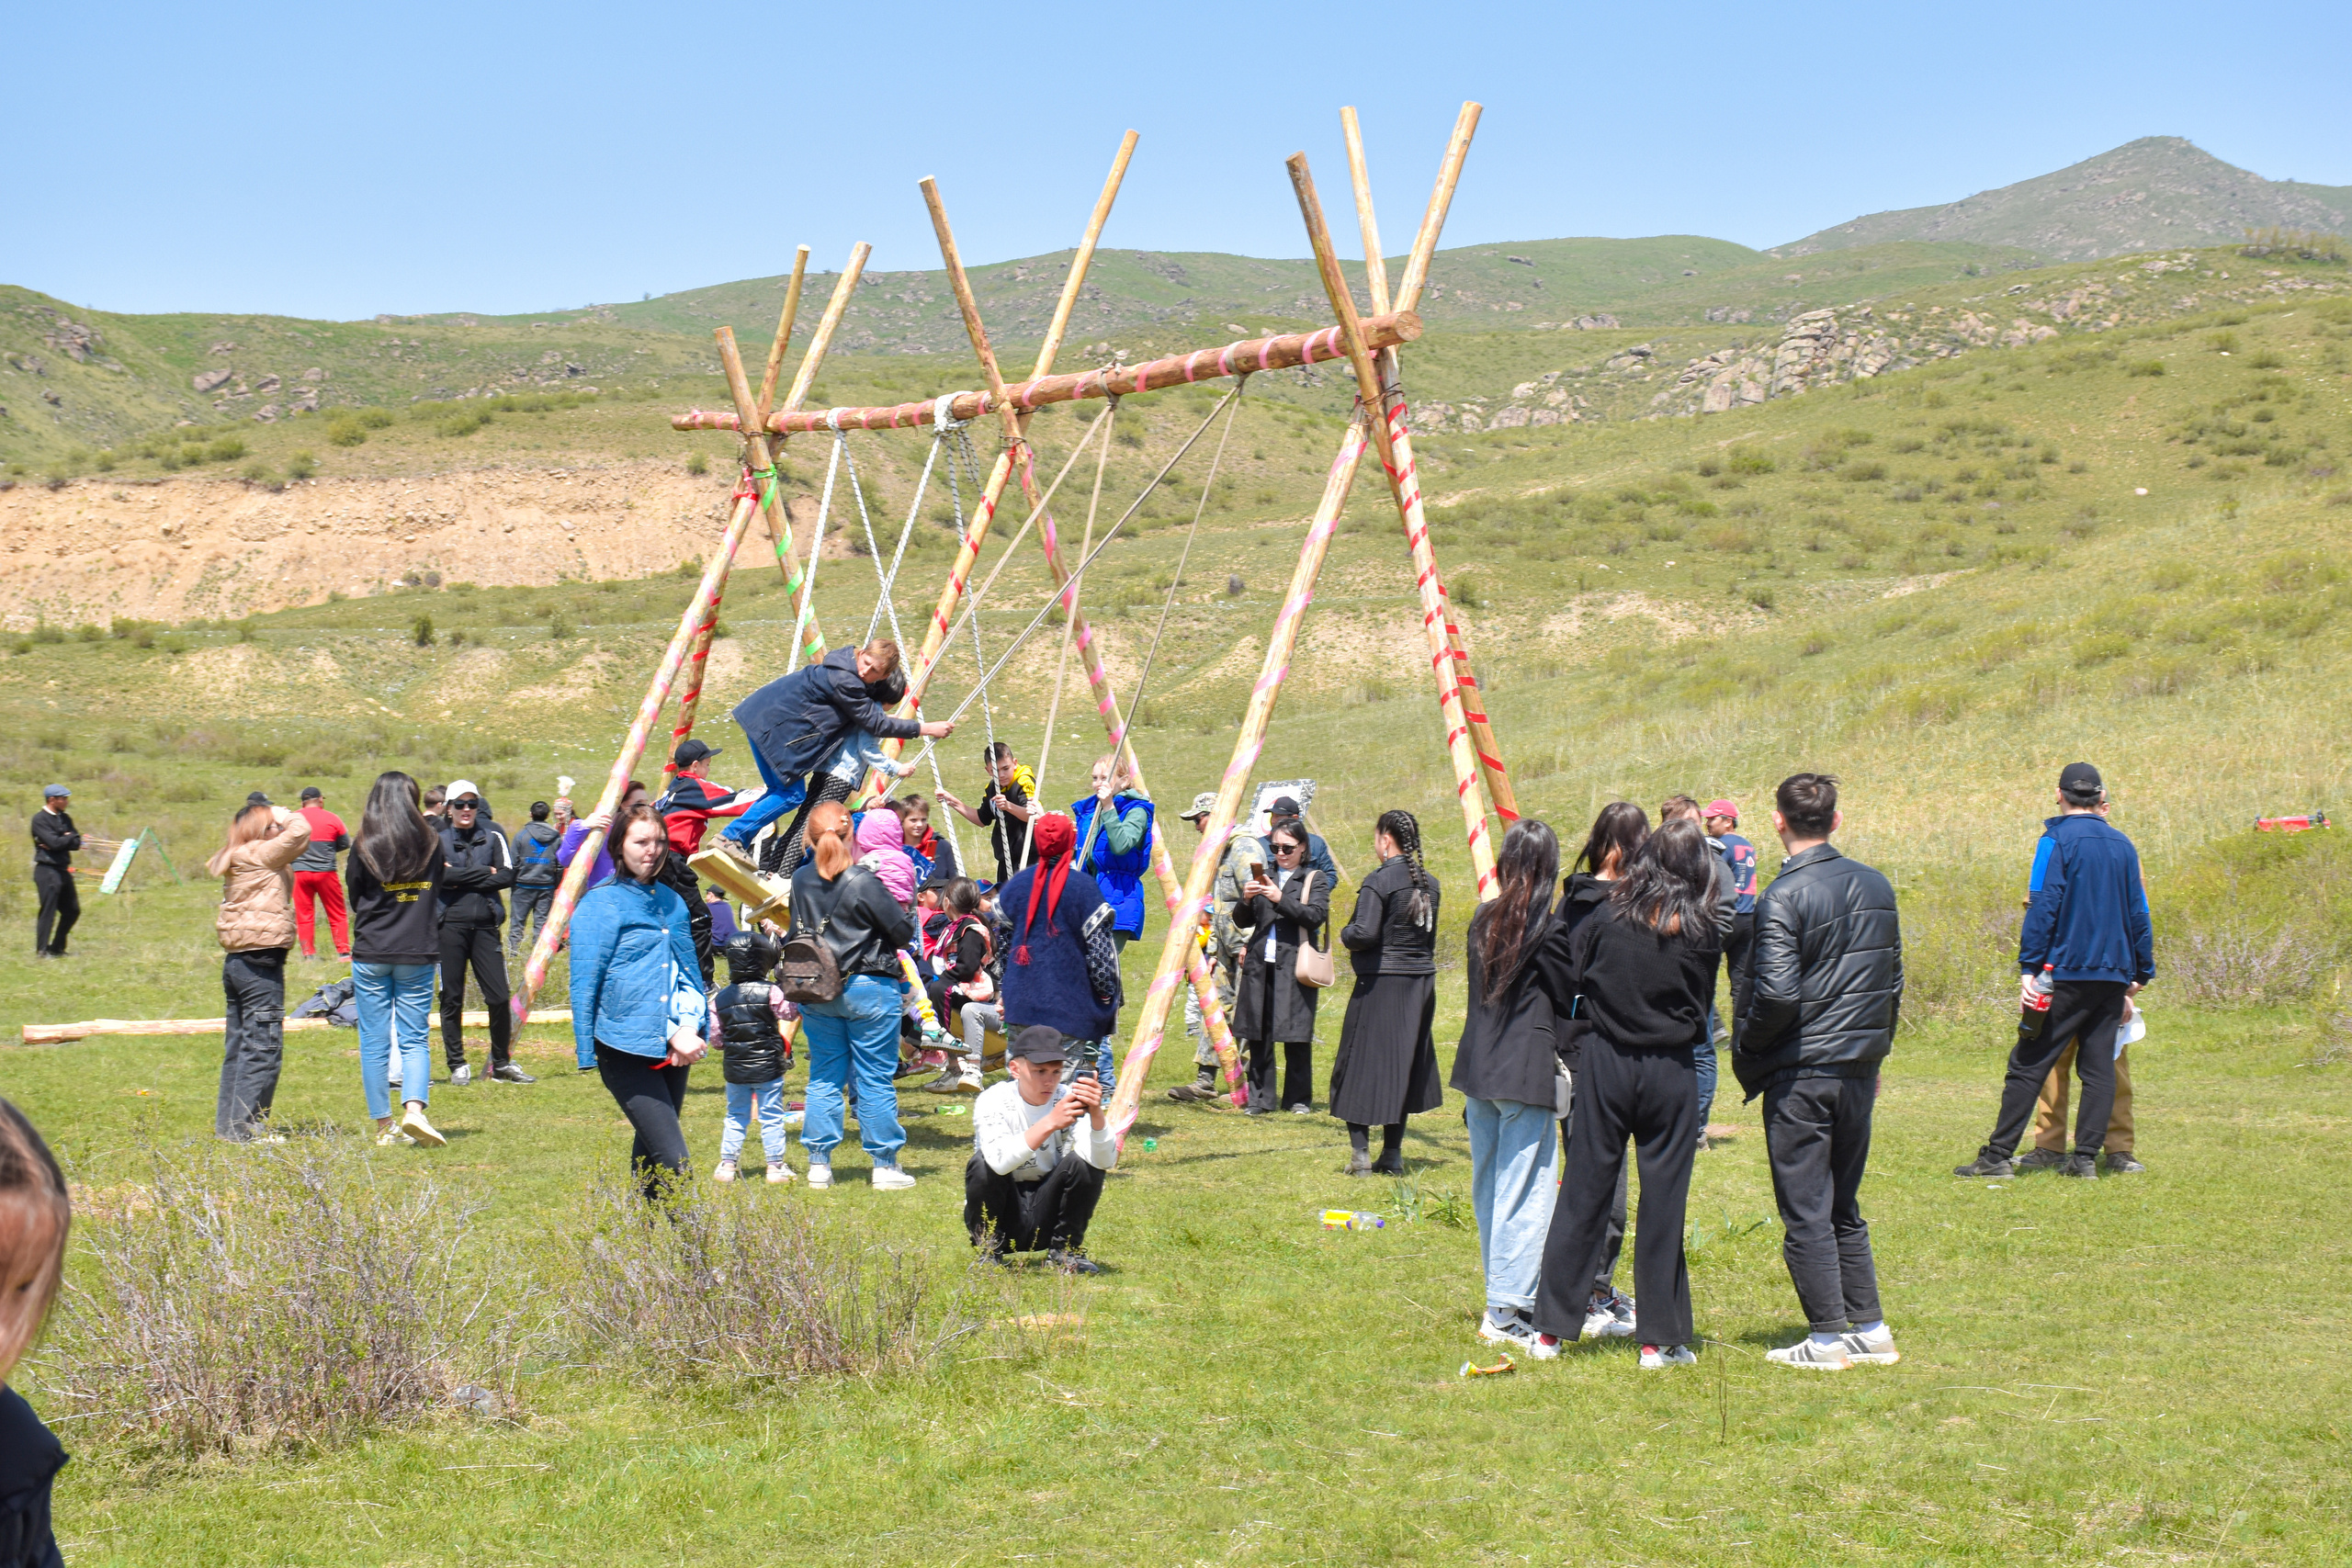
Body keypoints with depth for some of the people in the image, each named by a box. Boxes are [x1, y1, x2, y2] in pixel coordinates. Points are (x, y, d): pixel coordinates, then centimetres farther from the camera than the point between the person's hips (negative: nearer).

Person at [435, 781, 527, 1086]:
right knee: (451, 998, 3)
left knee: (499, 997, -1)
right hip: (450, 925, -2)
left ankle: (502, 1064, 11)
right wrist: (484, 873, -9)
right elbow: (439, 875, -14)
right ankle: (457, 1065, 12)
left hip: (485, 924, 2)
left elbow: (508, 875, -2)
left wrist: (462, 878, -8)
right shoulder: (437, 837, 3)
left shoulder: (492, 835, 9)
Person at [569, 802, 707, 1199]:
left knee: (651, 1151, 16)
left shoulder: (671, 901, 16)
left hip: (674, 1049, 7)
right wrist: (585, 1053, -9)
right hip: (626, 1051, -7)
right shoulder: (600, 903, -4)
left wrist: (689, 1029, 2)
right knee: (674, 1163, -16)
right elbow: (584, 983, -5)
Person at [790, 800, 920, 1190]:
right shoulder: (864, 883, -18)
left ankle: (819, 1164, 14)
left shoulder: (801, 880, -2)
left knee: (824, 1077, 13)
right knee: (875, 1080, 3)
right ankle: (885, 1165, 8)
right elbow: (903, 932, -11)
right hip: (868, 989, -5)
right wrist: (906, 915, 9)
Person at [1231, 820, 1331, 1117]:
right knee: (1258, 1035, 2)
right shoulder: (1262, 876, 17)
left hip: (1294, 965, -4)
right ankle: (1260, 1098, 9)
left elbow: (1316, 916, -11)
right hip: (1259, 963, 4)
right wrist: (1245, 900, -7)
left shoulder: (1314, 880, 6)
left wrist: (1280, 899, -21)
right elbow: (1242, 922, 14)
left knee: (1296, 1037, -2)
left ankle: (1299, 1099, 8)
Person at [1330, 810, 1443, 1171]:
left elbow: (1364, 934, -20)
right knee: (1403, 1069, 12)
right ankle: (1392, 1154, 13)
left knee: (1363, 1065, 1)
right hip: (1421, 982, 7)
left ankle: (1360, 1154, -3)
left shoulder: (1379, 882, -14)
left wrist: (1344, 934, -1)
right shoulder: (1429, 883, 8)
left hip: (1382, 984, -7)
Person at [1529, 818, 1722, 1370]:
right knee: (1663, 1199, 4)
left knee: (1583, 1192, 7)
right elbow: (1702, 1005, 4)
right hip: (1672, 1071, -1)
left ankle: (1553, 1323, 12)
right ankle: (1660, 1337, 8)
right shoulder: (1702, 931, -7)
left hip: (1606, 1062, 1)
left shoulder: (1607, 917, -6)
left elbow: (1570, 984, -1)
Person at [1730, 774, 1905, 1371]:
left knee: (1805, 1211, 1)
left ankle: (1827, 1338, 3)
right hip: (1860, 1069, 7)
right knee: (1844, 1206, 17)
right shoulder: (1876, 887, 7)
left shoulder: (1784, 897, -15)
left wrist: (1745, 1048, -4)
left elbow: (1777, 995, -21)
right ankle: (1870, 1330, 17)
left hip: (1801, 1072, -7)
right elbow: (1893, 980, 13)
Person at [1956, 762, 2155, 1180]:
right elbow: (2138, 913, 14)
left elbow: (2043, 907, -12)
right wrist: (2141, 972, 22)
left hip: (2066, 972, -5)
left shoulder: (2057, 840, -6)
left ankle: (1998, 1156, -2)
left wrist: (2028, 968, -12)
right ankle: (2086, 1158, 3)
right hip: (2113, 976, 5)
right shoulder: (2123, 845, 11)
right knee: (2099, 1067, 8)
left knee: (2028, 1065, -2)